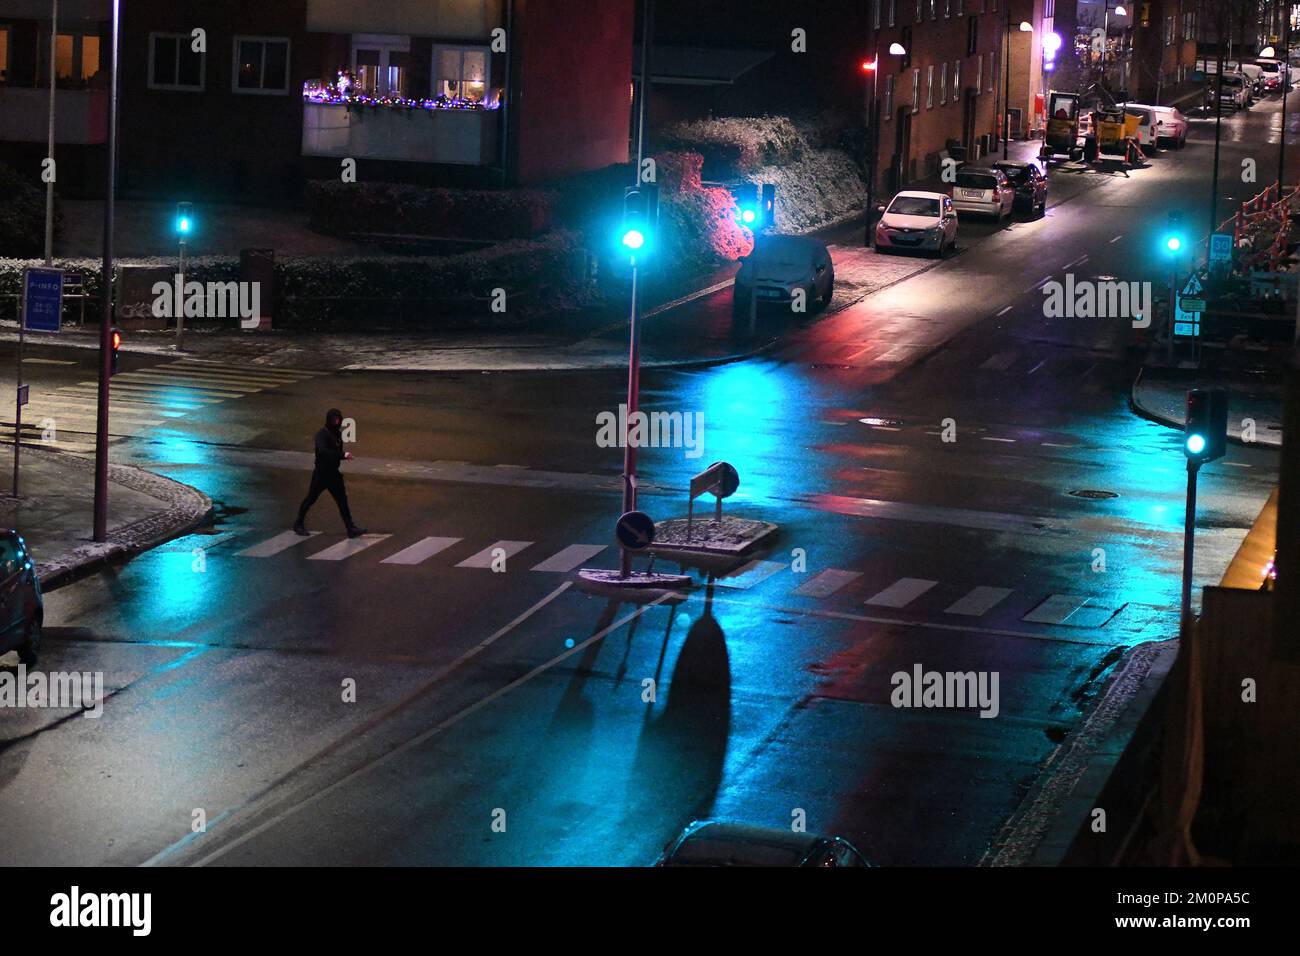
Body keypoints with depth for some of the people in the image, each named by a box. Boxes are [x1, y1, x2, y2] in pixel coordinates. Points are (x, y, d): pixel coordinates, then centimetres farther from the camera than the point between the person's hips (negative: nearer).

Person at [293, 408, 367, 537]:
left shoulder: (338, 434, 6)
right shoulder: (321, 435, -18)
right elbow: (323, 451, -36)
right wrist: (343, 455, -41)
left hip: (334, 473, 7)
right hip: (321, 473, -6)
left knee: (342, 500, 1)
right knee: (311, 499, 6)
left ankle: (351, 529, -1)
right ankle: (298, 524, 23)